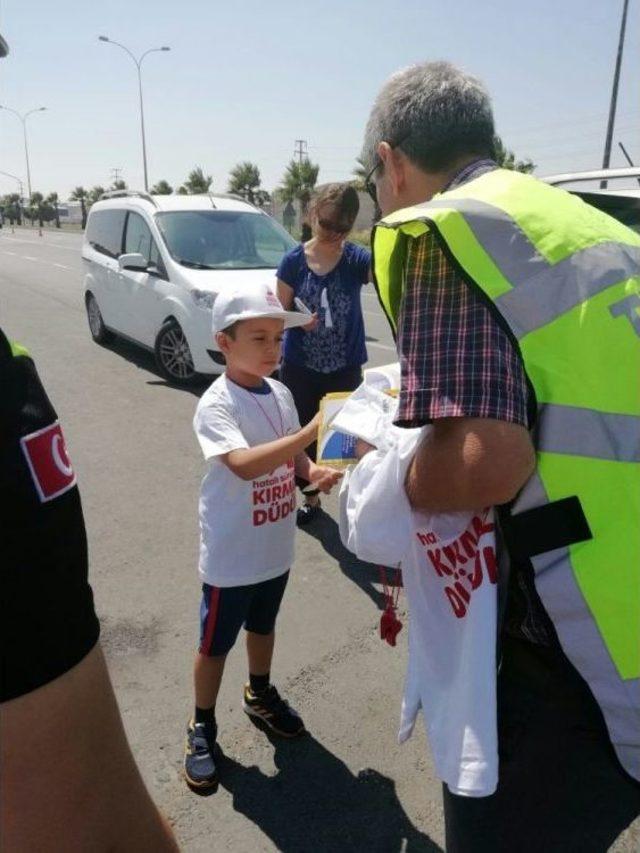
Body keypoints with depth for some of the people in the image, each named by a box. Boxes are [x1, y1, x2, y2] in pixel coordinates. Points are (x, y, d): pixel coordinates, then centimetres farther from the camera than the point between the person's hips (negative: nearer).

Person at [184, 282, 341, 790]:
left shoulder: (281, 395, -2)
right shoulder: (216, 405, -23)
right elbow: (245, 465, -38)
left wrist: (314, 472, -13)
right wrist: (311, 432, -44)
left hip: (276, 546, 6)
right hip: (231, 554, -6)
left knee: (263, 626, 27)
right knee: (216, 643, 13)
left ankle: (260, 695, 51)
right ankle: (202, 728, 35)